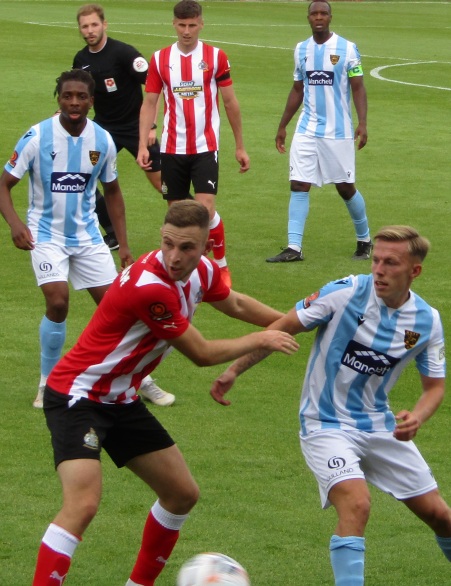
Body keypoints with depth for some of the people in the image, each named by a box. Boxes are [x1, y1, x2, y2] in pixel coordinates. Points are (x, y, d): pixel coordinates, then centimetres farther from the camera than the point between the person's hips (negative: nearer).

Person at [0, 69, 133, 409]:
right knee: (58, 302, -21)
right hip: (46, 235, -4)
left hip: (87, 234, 4)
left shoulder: (103, 141, -4)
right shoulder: (37, 137, -15)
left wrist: (123, 245, 9)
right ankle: (48, 384, -2)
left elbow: (112, 191, 11)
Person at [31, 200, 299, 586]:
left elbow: (236, 304, 22)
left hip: (121, 401, 9)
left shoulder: (202, 270, -3)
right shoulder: (151, 286, -30)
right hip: (77, 396, -9)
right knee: (83, 505, -27)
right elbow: (202, 354, -17)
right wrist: (260, 340, -4)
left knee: (182, 494, 16)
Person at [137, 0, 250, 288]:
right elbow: (149, 103, 5)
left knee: (205, 208, -13)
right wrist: (143, 145, -6)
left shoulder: (216, 57, -2)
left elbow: (231, 102, 5)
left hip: (205, 147, -2)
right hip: (172, 148, 2)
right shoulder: (160, 59, 3)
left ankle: (222, 266, 4)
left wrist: (240, 146, 6)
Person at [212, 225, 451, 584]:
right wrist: (233, 371, -12)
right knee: (356, 504, -29)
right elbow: (282, 329, -10)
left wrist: (417, 417, -17)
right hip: (326, 425, -4)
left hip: (380, 426, 4)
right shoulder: (345, 293, -18)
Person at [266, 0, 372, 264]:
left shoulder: (347, 49, -5)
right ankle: (294, 248, -4)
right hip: (307, 131, 4)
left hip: (338, 132, -4)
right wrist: (282, 126, 16)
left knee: (345, 188, 4)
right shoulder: (301, 50, 8)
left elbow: (358, 88, -5)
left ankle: (365, 241, 23)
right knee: (299, 185, -5)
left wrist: (362, 123, -17)